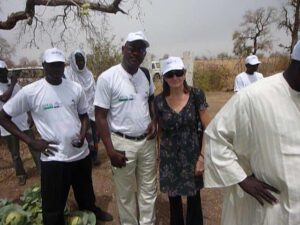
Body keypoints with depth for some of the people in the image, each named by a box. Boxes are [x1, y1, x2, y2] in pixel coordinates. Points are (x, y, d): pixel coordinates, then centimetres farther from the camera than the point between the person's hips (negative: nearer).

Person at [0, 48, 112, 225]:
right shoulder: (30, 91, -11)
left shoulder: (76, 88, -2)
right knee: (54, 207, 11)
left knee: (86, 193, 27)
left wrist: (83, 135, -10)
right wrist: (31, 141, -9)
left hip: (81, 154, 4)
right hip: (54, 158, -3)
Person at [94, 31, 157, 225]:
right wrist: (110, 150, -14)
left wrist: (154, 121, 1)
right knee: (126, 193, 14)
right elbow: (100, 116, -11)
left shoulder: (146, 75, 3)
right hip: (122, 143, -4)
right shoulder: (107, 78, -13)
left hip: (147, 141, 5)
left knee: (149, 189, 18)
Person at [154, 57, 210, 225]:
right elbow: (160, 130, 5)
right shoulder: (159, 101, -7)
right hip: (169, 157, 1)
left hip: (193, 155, -1)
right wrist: (160, 153, 5)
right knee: (173, 197, 18)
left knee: (194, 197, 16)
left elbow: (207, 127, -6)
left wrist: (204, 154, -12)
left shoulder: (197, 95, -10)